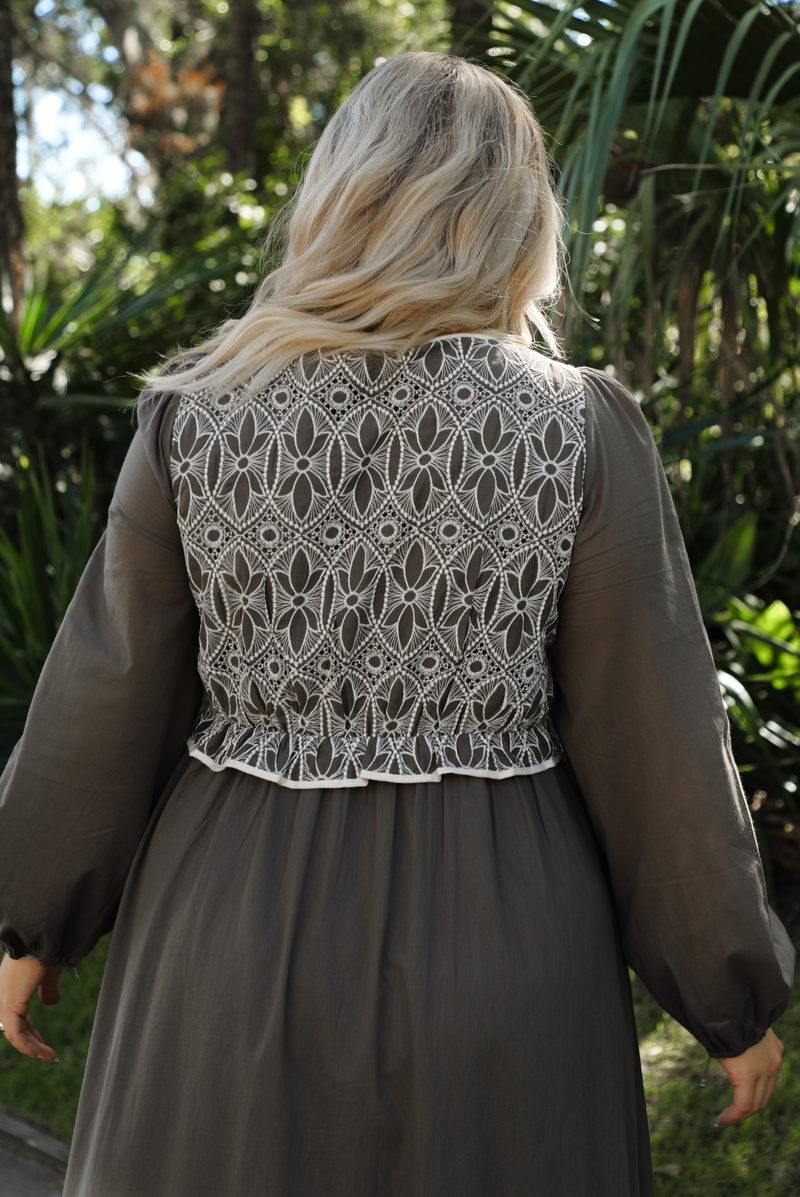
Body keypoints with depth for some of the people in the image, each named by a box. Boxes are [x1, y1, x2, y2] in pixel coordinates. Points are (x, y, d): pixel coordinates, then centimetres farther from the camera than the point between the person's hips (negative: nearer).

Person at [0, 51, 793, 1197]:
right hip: (499, 942, 0)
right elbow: (658, 739, -7)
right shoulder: (583, 429, -10)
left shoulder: (195, 415, -7)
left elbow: (102, 699, 0)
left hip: (239, 924, 1)